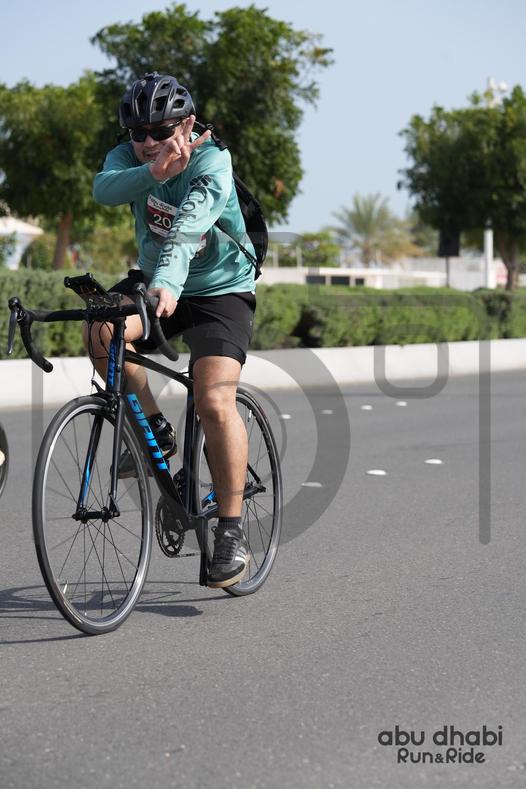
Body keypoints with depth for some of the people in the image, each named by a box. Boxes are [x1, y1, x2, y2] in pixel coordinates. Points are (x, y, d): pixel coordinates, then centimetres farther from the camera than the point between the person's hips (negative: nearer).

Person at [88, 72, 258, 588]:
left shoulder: (212, 163, -22)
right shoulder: (130, 156, -8)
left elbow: (188, 223, -42)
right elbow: (105, 189, -33)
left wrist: (167, 283, -59)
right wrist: (154, 172, -53)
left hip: (219, 290, -5)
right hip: (156, 281, 5)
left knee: (215, 402, -21)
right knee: (100, 331, -26)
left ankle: (231, 530, -10)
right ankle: (154, 429, -4)